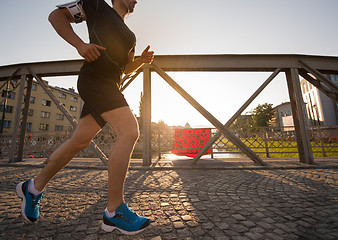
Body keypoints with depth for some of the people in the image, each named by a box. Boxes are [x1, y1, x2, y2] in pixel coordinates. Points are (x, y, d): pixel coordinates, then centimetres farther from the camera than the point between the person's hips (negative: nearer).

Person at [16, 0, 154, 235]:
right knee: (130, 131, -23)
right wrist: (79, 43, -6)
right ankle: (114, 211, -12)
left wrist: (142, 60, 12)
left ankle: (34, 187, 27)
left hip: (109, 87, 8)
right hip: (94, 78, -8)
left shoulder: (130, 36, 31)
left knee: (79, 141, 6)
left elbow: (124, 69, 31)